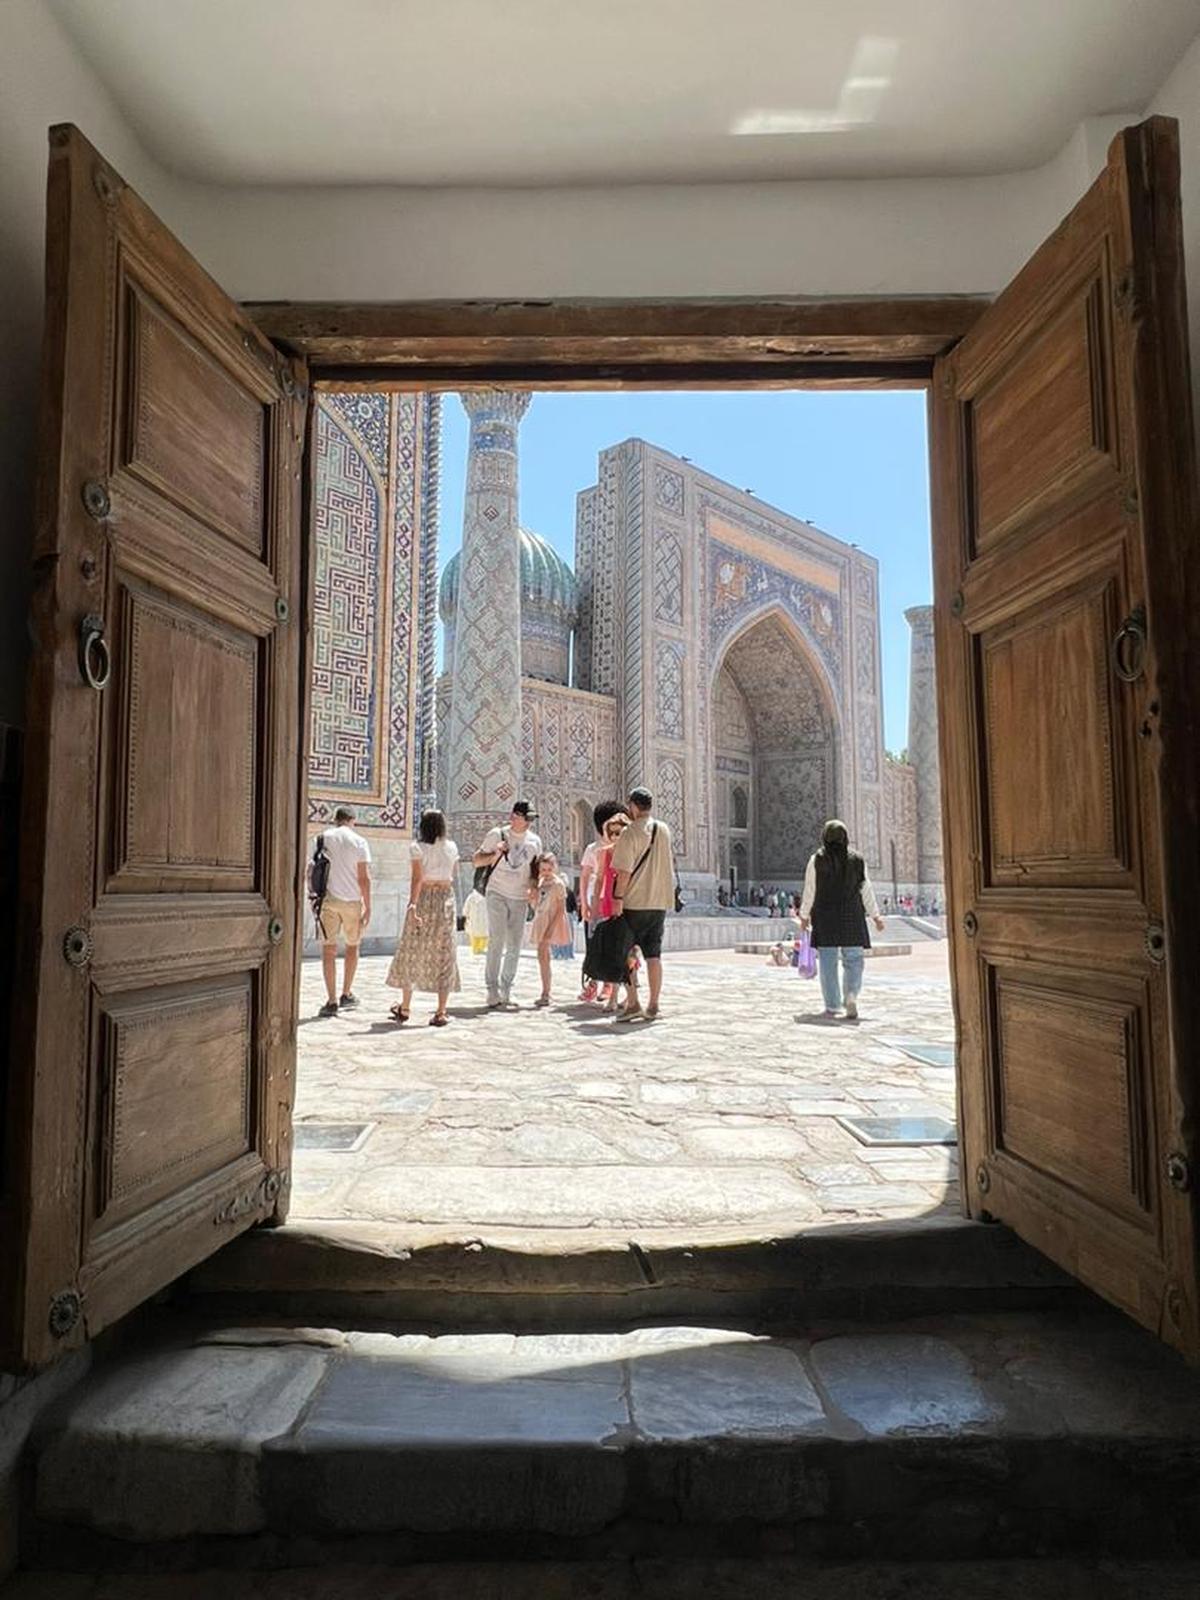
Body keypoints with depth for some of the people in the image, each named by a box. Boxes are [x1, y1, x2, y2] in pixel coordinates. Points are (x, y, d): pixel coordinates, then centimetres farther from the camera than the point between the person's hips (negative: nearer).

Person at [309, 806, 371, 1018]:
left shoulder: (324, 837, 3)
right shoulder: (359, 842, -4)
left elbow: (312, 868, 5)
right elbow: (364, 877, -6)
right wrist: (368, 907, -2)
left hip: (328, 898, 1)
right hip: (352, 899, -1)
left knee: (328, 949, 4)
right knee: (352, 946, 17)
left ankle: (332, 1001, 2)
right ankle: (346, 994, 22)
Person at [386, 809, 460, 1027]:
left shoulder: (418, 847, -6)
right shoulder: (452, 847, 5)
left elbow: (417, 878, -16)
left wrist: (412, 905, -21)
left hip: (423, 899, -2)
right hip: (446, 899, 3)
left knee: (411, 952, 12)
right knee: (443, 955, 5)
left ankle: (405, 1007, 22)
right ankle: (441, 1013, 3)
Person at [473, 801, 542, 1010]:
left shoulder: (534, 841, 9)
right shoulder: (497, 835, -2)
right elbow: (476, 860, 3)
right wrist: (496, 854, -14)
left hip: (520, 898, 4)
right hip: (497, 894, -4)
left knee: (514, 946, 5)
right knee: (497, 941, -10)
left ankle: (506, 992, 13)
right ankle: (492, 992, -5)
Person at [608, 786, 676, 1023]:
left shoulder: (630, 833, -11)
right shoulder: (664, 830, 9)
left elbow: (625, 871, -16)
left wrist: (618, 898, -13)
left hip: (635, 901, -6)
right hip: (660, 901, 6)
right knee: (654, 955, 9)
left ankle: (633, 1003, -2)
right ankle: (653, 1006, 10)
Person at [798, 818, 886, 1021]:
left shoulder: (817, 860, -2)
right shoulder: (857, 859, 3)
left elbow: (810, 890, -1)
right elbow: (866, 890, 5)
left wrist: (804, 915, 9)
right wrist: (875, 915, 14)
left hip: (825, 916, -1)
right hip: (852, 917, 1)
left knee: (828, 961, 4)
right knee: (853, 959, 8)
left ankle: (832, 1007, 5)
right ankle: (852, 995, -15)